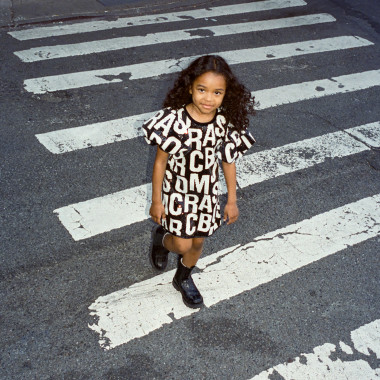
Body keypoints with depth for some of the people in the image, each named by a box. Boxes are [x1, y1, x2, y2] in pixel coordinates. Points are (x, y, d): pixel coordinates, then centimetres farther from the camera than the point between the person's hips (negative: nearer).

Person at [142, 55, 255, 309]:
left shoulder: (226, 123, -14)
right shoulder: (175, 120, -23)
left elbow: (229, 161, -1)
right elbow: (160, 161, -13)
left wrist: (232, 200, 4)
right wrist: (156, 201, -8)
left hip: (208, 194, 3)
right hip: (177, 192, -3)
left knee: (198, 242, 17)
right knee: (183, 245, 0)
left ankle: (184, 278, 47)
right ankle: (161, 237, 37)